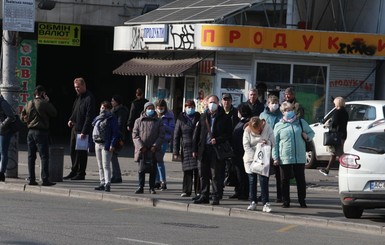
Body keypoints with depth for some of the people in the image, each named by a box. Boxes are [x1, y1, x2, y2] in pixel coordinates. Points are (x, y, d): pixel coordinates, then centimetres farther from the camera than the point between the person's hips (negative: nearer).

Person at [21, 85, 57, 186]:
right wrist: (48, 101, 3)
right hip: (41, 132, -6)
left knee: (31, 156, 9)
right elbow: (54, 113, -3)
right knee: (44, 156, -4)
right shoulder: (44, 103, -11)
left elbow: (22, 117, 11)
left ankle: (31, 179, 8)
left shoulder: (28, 104, 7)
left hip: (30, 132, 6)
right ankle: (45, 179, -9)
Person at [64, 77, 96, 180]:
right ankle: (74, 172, 23)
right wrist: (71, 119, 6)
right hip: (75, 128, 9)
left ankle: (81, 174, 5)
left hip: (82, 130, -9)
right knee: (73, 150, 13)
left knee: (81, 152, -2)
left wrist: (84, 131, -21)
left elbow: (89, 117, -18)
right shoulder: (79, 97, 15)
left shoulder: (89, 98, -15)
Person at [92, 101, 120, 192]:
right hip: (97, 144, 8)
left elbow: (115, 133, -11)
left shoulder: (112, 119, -6)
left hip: (106, 145, -8)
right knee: (100, 166, 11)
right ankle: (102, 183, 17)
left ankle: (107, 184, -17)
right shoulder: (97, 118, 15)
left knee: (106, 165, -13)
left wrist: (112, 145, -19)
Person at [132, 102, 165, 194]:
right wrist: (141, 146, -10)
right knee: (141, 169, 0)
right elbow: (135, 135, 2)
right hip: (142, 150, 0)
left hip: (154, 151, 0)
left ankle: (152, 188, 10)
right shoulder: (138, 121, 8)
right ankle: (140, 187, 7)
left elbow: (161, 136, 4)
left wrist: (155, 146, -10)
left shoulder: (158, 122, 8)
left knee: (153, 170, 3)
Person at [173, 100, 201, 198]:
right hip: (186, 148, 0)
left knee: (197, 170, -4)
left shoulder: (198, 117, 8)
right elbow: (176, 135, 6)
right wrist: (175, 151, 0)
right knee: (187, 170, 1)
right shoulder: (181, 119, 6)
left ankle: (198, 191, 1)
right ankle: (186, 191, 6)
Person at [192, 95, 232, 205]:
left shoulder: (224, 118, 0)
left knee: (216, 175, -3)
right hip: (203, 149, 4)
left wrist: (217, 140, -16)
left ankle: (216, 197, 1)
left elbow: (228, 134, -1)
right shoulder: (203, 117, 12)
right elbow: (197, 133, 13)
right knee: (203, 174, 8)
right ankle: (204, 196, 16)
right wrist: (195, 149, 8)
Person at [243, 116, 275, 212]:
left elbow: (273, 142, -2)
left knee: (264, 180, -8)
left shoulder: (267, 128, -7)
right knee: (252, 180, 5)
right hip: (250, 159, 1)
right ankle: (253, 202, 13)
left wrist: (267, 142, -25)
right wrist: (255, 156, -19)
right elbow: (246, 146, -10)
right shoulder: (247, 130, -8)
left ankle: (266, 204, -9)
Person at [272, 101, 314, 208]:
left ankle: (302, 201, 12)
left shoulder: (301, 122, 11)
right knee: (285, 180, 3)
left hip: (300, 157, 1)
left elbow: (311, 133, 21)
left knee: (301, 179, 4)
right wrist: (275, 157, -2)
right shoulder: (279, 125, 6)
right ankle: (285, 201, 11)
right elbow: (275, 143, 5)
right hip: (285, 158, -1)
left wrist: (307, 136, -3)